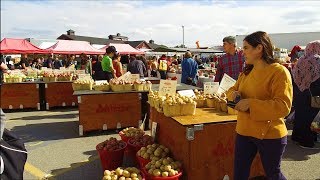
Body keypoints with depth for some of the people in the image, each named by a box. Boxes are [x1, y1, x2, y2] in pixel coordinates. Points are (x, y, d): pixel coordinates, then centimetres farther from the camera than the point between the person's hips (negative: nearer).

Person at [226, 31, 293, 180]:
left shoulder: (279, 72, -15)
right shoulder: (247, 72, 7)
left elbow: (284, 106, -22)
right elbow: (233, 89, 17)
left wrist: (250, 104, -27)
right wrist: (233, 94, -7)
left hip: (269, 135, -6)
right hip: (244, 131, 6)